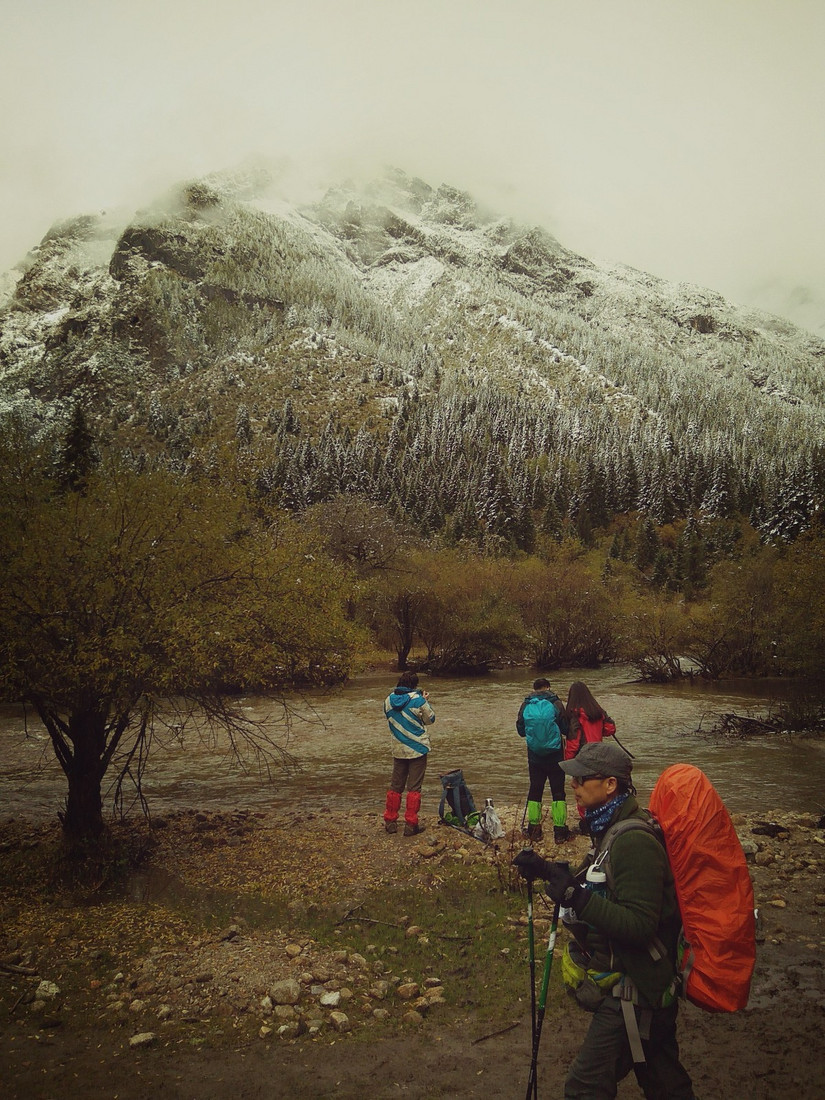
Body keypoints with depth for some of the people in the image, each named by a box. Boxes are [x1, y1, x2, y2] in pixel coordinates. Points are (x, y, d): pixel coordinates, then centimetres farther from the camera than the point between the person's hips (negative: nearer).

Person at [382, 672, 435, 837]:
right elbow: (430, 719, -2)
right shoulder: (418, 701, -15)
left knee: (395, 786, 15)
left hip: (398, 750, 4)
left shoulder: (388, 700, -2)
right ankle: (411, 824, 5)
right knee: (414, 788, 3)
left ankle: (390, 821, 20)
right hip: (418, 749, -4)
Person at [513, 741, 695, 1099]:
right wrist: (548, 870, 5)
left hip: (633, 991, -10)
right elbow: (603, 893, 17)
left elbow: (638, 926, -31)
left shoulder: (634, 842, -26)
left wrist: (575, 895, -34)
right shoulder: (614, 827, 5)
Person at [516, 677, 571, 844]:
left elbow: (521, 731, 7)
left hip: (534, 756, 3)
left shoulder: (525, 706, -1)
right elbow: (566, 729, -4)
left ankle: (533, 830, 15)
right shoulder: (555, 704, -8)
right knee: (558, 791, 4)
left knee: (535, 789, 11)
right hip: (554, 755, -2)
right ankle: (560, 831, 3)